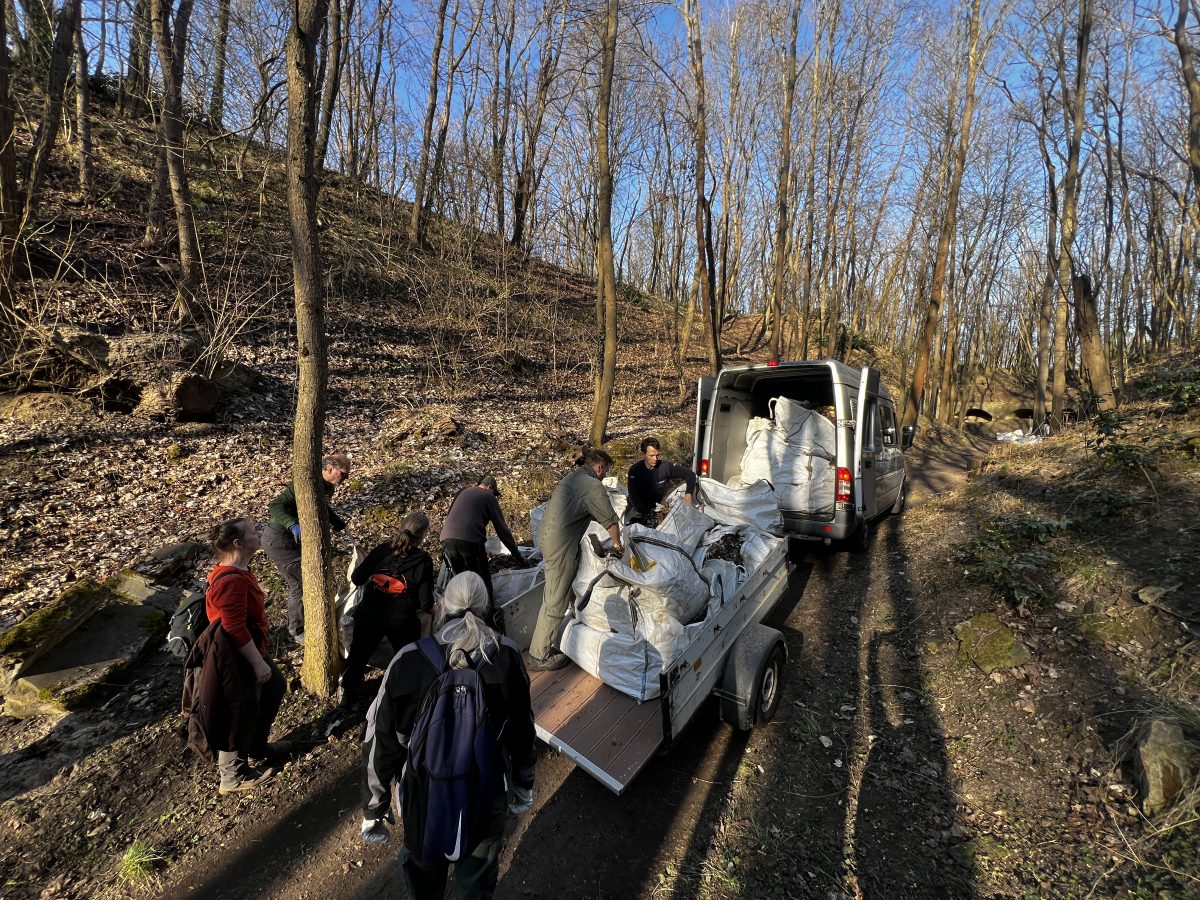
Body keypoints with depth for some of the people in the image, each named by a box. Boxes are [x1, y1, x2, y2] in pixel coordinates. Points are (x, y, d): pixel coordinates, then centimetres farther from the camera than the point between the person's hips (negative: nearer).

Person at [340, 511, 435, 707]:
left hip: (369, 615, 3)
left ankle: (348, 694, 46)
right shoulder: (423, 560, -13)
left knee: (359, 653, 27)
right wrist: (429, 607, 10)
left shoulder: (382, 549, -5)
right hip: (402, 621, -3)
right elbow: (425, 603, -13)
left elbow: (356, 578, 0)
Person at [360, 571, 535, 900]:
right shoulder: (507, 655, -19)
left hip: (425, 800, 0)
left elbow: (381, 743, -13)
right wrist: (524, 785, 11)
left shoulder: (408, 662, -23)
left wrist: (373, 809, 4)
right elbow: (522, 728, -6)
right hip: (487, 798, 1)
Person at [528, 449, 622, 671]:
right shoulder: (593, 486, -10)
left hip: (546, 534, 10)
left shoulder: (571, 478, 17)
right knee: (555, 601, -2)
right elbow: (610, 520, -7)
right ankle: (539, 656, 6)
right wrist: (617, 544, 9)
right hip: (561, 543, -10)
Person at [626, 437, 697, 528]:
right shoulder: (635, 470, -13)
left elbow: (690, 474, -4)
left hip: (660, 509, 2)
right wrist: (648, 513, -29)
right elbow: (633, 497, -18)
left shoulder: (665, 466, -10)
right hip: (640, 510, -2)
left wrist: (688, 494, -19)